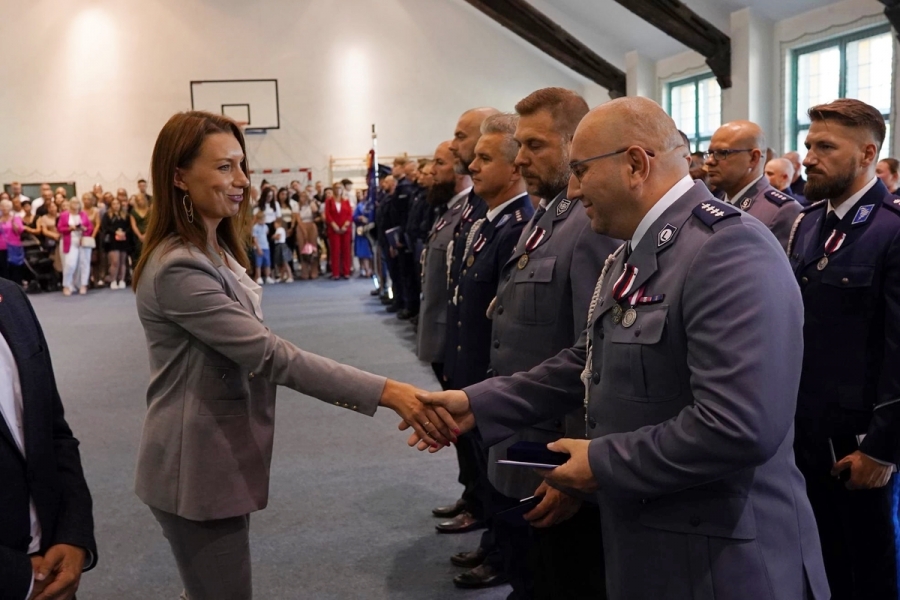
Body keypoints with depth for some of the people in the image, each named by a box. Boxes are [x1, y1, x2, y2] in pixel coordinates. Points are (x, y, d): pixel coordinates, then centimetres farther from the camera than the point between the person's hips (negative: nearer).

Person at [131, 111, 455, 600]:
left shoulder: (214, 250, 10)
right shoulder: (178, 268, -24)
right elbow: (269, 354, -29)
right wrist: (386, 392, -33)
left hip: (218, 460, 10)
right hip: (198, 470, -10)